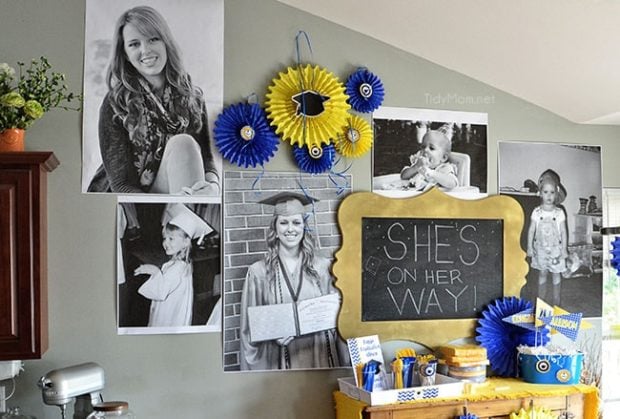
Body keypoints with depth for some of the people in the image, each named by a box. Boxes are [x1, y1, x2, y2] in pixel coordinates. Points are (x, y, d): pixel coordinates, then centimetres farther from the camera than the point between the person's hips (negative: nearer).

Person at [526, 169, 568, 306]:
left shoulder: (559, 212, -8)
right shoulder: (536, 212, -6)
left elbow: (563, 232, -4)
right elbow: (531, 230, -1)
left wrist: (564, 249, -5)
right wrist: (529, 247, -3)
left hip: (555, 248, -1)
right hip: (540, 248, 1)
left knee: (556, 274, 8)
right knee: (542, 273, 10)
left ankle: (556, 300, 21)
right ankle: (541, 300, 21)